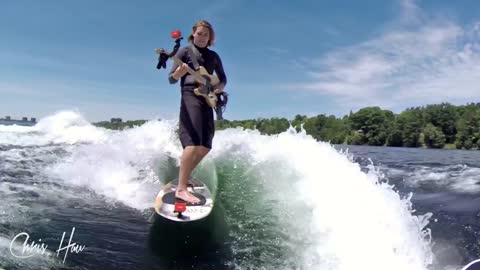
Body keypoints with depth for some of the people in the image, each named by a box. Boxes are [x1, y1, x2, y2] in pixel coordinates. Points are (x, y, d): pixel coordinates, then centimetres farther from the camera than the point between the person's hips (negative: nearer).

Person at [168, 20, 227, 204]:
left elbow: (223, 78, 23)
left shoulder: (213, 56, 18)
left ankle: (185, 176, 22)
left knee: (206, 146, 3)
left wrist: (219, 87, -1)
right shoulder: (185, 51, 5)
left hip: (207, 99, 6)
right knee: (193, 143, -22)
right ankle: (181, 189, -21)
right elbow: (171, 79, 0)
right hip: (190, 96, -6)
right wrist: (178, 73, -24)